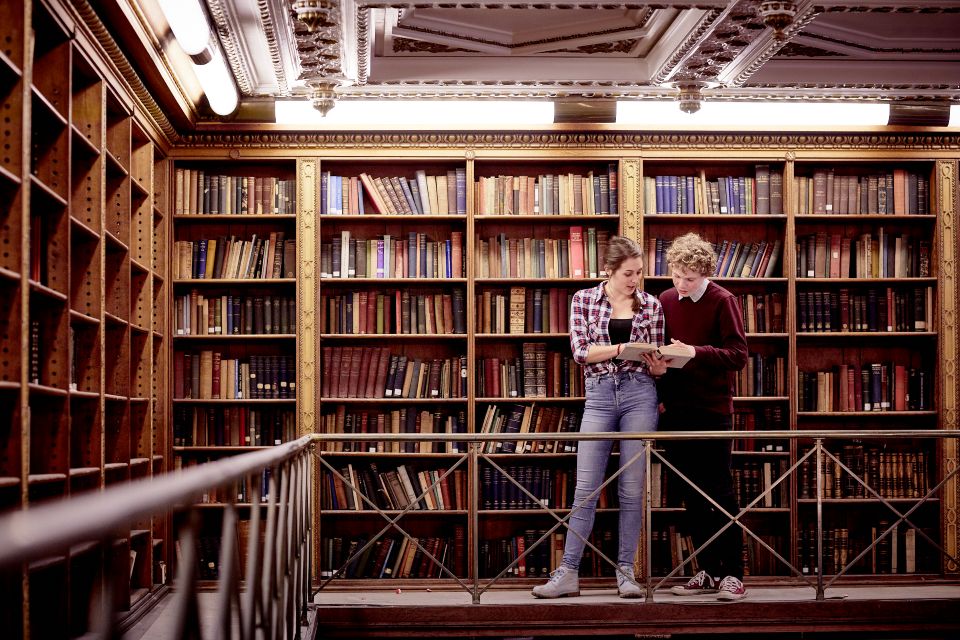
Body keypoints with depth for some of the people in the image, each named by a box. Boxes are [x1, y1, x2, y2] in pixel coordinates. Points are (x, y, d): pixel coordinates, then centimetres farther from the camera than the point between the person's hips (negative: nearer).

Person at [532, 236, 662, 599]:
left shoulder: (651, 306, 7)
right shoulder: (584, 300, 4)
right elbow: (580, 351, -5)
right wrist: (622, 348, -15)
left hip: (640, 396, 1)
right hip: (599, 396, -1)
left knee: (632, 490, 3)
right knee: (585, 489, -1)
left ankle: (626, 572, 11)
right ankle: (568, 573, 5)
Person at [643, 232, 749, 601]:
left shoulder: (723, 302, -5)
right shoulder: (666, 301, 10)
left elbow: (738, 355, -11)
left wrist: (696, 352, -24)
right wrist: (657, 365, -5)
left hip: (713, 409, -5)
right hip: (676, 410, 5)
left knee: (719, 491, -2)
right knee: (690, 494, 9)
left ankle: (732, 574, 4)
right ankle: (708, 571, 17)